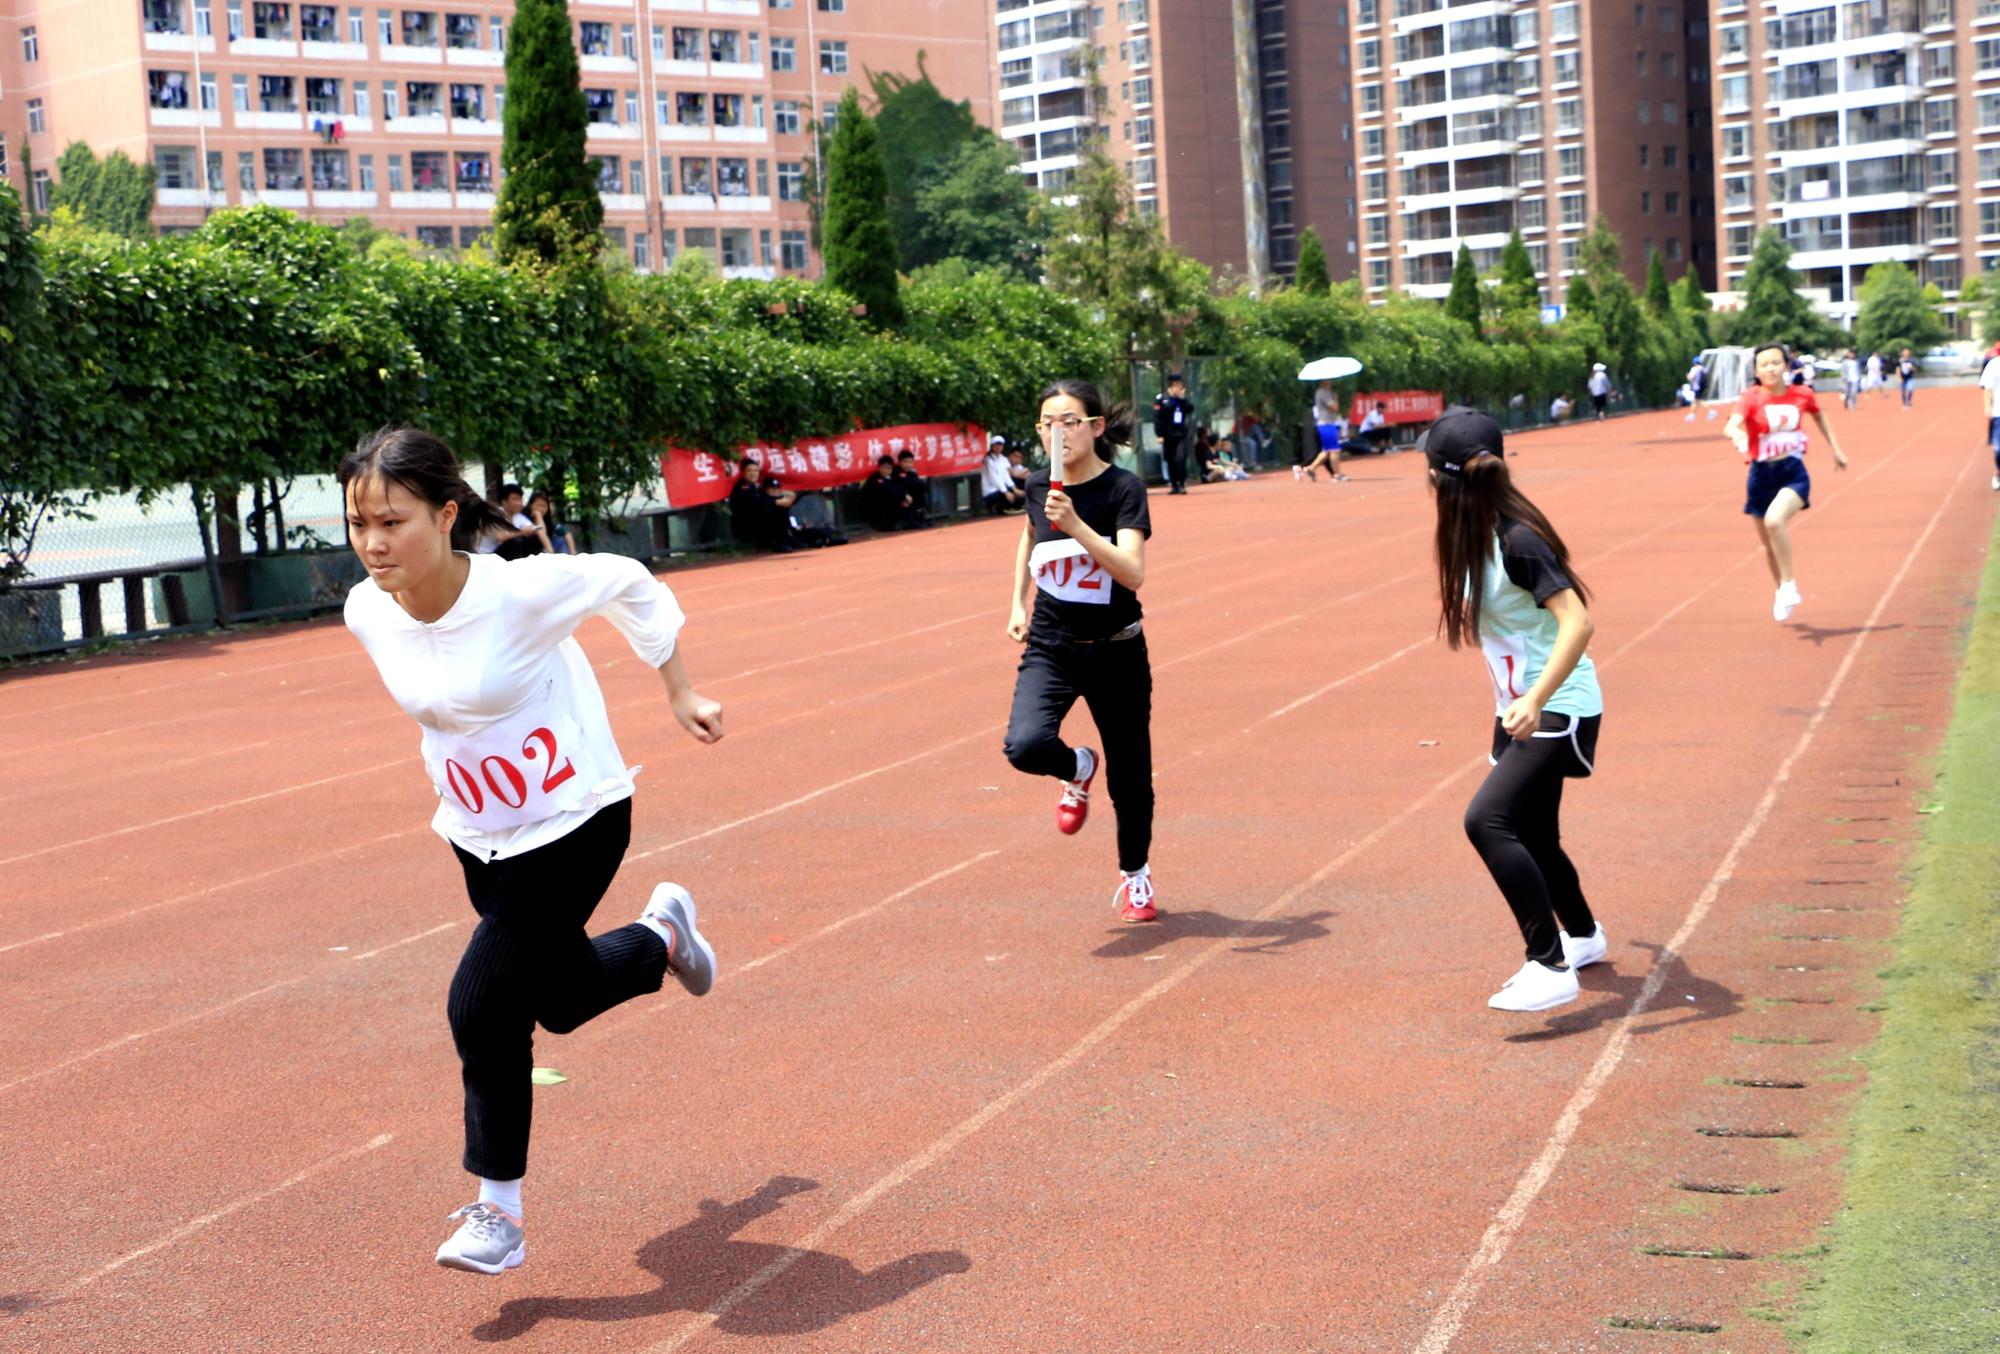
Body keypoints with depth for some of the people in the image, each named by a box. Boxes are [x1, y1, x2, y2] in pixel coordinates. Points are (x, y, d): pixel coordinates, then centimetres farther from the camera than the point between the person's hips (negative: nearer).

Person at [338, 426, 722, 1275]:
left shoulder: (521, 592, -29)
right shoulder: (368, 614, -12)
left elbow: (629, 585, -10)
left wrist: (680, 695, -2)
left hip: (572, 824, -6)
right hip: (478, 836, 6)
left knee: (482, 1005, -12)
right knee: (561, 1000, 19)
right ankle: (662, 930, 50)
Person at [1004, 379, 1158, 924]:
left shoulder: (1123, 488, -14)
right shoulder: (1039, 486, 0)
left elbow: (1133, 573, -27)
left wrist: (1077, 526, -36)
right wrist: (1019, 603, 18)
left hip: (1116, 653, -2)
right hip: (1049, 648, 3)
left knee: (1129, 773, 7)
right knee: (1026, 746, -24)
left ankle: (1135, 876, 34)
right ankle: (1079, 769, 12)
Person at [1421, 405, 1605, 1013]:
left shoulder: (1517, 541, -22)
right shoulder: (1479, 537, 3)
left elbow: (1578, 622, -28)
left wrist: (1536, 701, -36)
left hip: (1558, 709, -9)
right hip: (1520, 708, 9)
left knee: (1488, 820, -23)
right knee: (1532, 837, 20)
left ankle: (1551, 968, -22)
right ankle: (1583, 936, 45)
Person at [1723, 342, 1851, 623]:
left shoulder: (1802, 394, -3)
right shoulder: (1752, 398, -10)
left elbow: (1819, 416, 20)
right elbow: (1731, 424, -29)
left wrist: (1836, 449, 22)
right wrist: (1737, 434, -52)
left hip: (1794, 473, -1)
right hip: (1762, 476, 1)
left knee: (1774, 520, -30)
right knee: (1769, 544, 12)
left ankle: (1789, 585, -14)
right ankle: (1783, 592, 38)